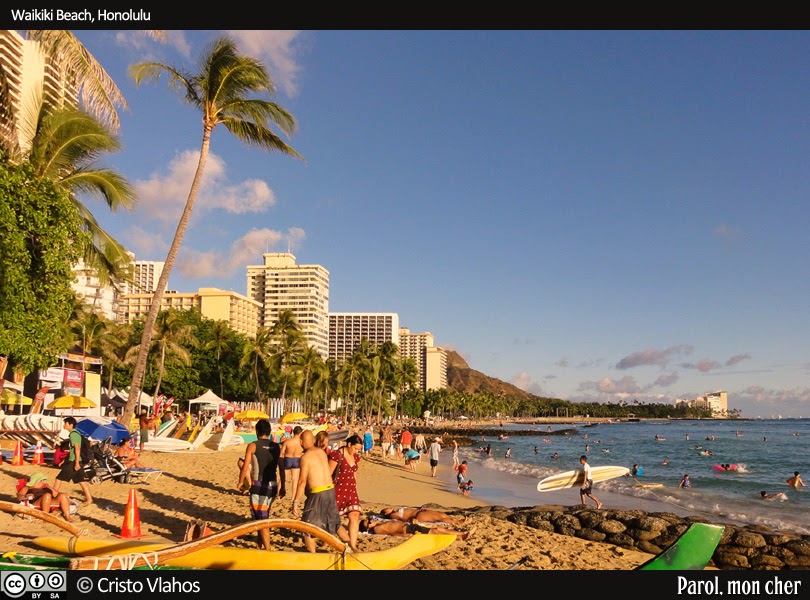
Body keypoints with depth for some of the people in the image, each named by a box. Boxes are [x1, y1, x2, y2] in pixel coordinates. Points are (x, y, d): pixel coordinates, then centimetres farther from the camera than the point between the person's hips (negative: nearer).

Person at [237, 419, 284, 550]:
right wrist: (283, 487, 12)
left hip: (259, 485, -5)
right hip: (273, 485, 5)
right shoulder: (277, 447, 6)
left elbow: (245, 467, -8)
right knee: (263, 516, 20)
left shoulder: (253, 446, -7)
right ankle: (260, 544, 28)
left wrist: (240, 482, 8)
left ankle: (267, 549, -1)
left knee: (262, 519, 1)